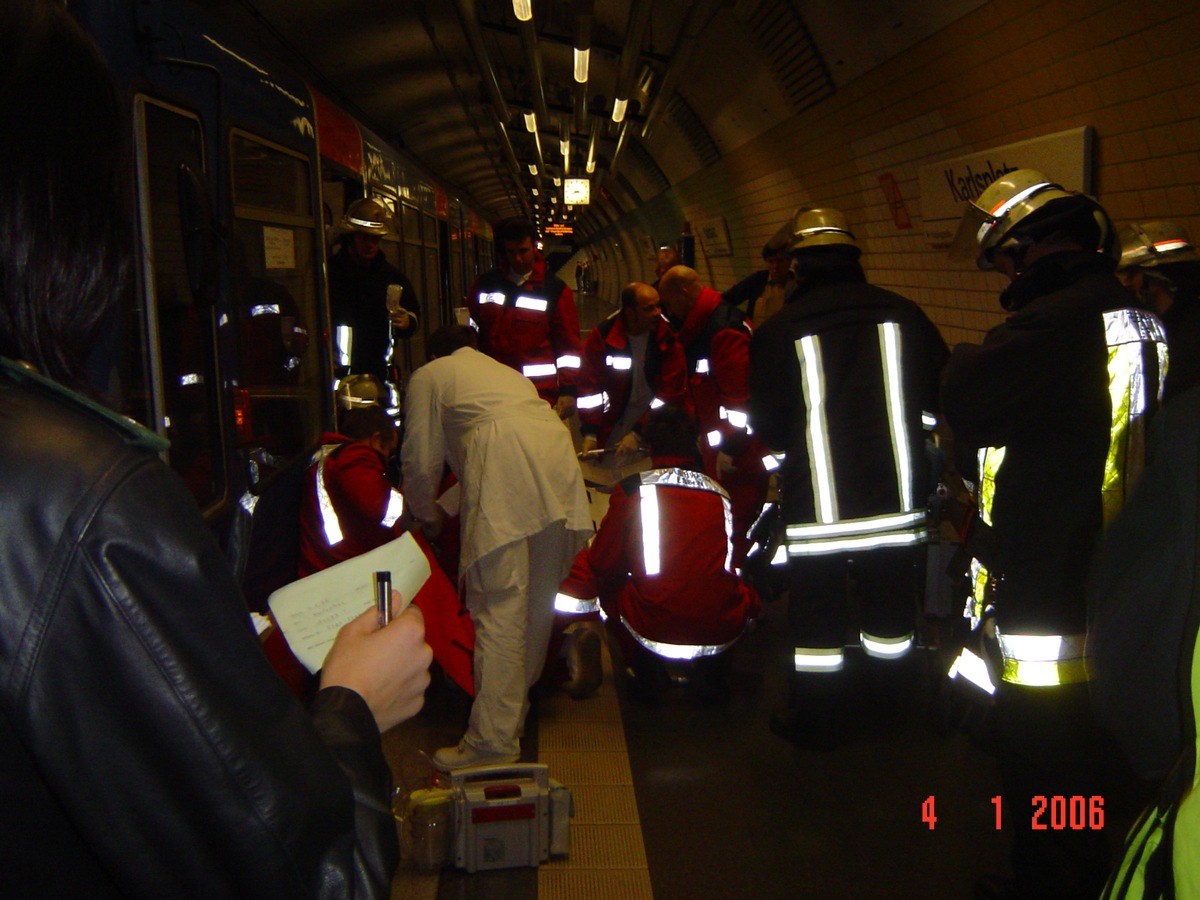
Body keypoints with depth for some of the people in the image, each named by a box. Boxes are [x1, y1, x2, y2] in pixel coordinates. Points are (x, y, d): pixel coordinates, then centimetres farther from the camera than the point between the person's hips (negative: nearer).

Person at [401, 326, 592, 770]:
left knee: (499, 605, -8)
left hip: (504, 473, -6)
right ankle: (521, 693, 31)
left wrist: (426, 514, 38)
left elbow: (421, 460, 19)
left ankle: (494, 737, -8)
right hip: (559, 463, 7)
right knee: (538, 596, 16)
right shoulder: (507, 371, 40)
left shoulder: (428, 375, 24)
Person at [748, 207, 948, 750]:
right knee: (891, 602, 19)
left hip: (818, 502, -3)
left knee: (817, 610, 9)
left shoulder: (778, 331, -10)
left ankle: (815, 721, 19)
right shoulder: (902, 314, -3)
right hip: (899, 498, 3)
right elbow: (944, 395, 7)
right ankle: (890, 704, 38)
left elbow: (767, 427, -3)